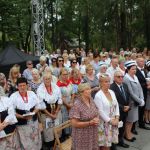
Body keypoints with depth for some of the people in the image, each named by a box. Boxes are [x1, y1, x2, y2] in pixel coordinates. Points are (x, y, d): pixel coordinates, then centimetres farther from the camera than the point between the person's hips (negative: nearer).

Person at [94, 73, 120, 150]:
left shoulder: (112, 92, 5)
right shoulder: (98, 95, -16)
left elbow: (116, 105, 8)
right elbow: (100, 111, -18)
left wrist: (117, 118, -3)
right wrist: (110, 121, -14)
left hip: (113, 121, 6)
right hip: (104, 122, -6)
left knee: (109, 142, 14)